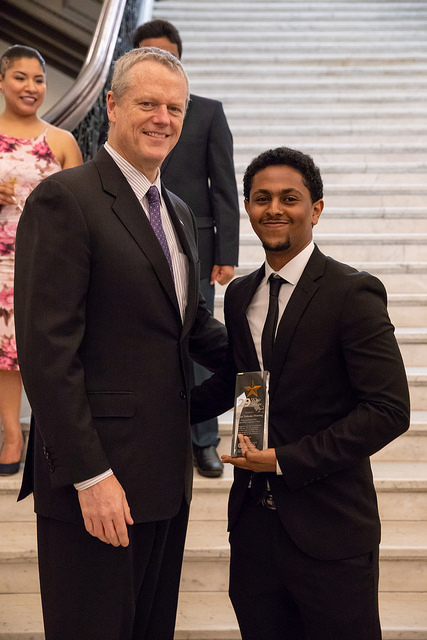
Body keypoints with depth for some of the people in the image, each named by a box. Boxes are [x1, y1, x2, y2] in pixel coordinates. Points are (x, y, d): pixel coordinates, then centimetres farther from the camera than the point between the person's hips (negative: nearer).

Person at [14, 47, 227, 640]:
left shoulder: (179, 213, 15)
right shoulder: (64, 199, -13)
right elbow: (47, 350, -18)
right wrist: (90, 476, -20)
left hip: (166, 474, 8)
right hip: (97, 482, -8)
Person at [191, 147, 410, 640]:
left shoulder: (352, 293, -12)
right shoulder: (240, 295, 8)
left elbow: (389, 410, -17)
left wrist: (286, 460, -17)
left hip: (329, 531, -5)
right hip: (253, 520, 6)